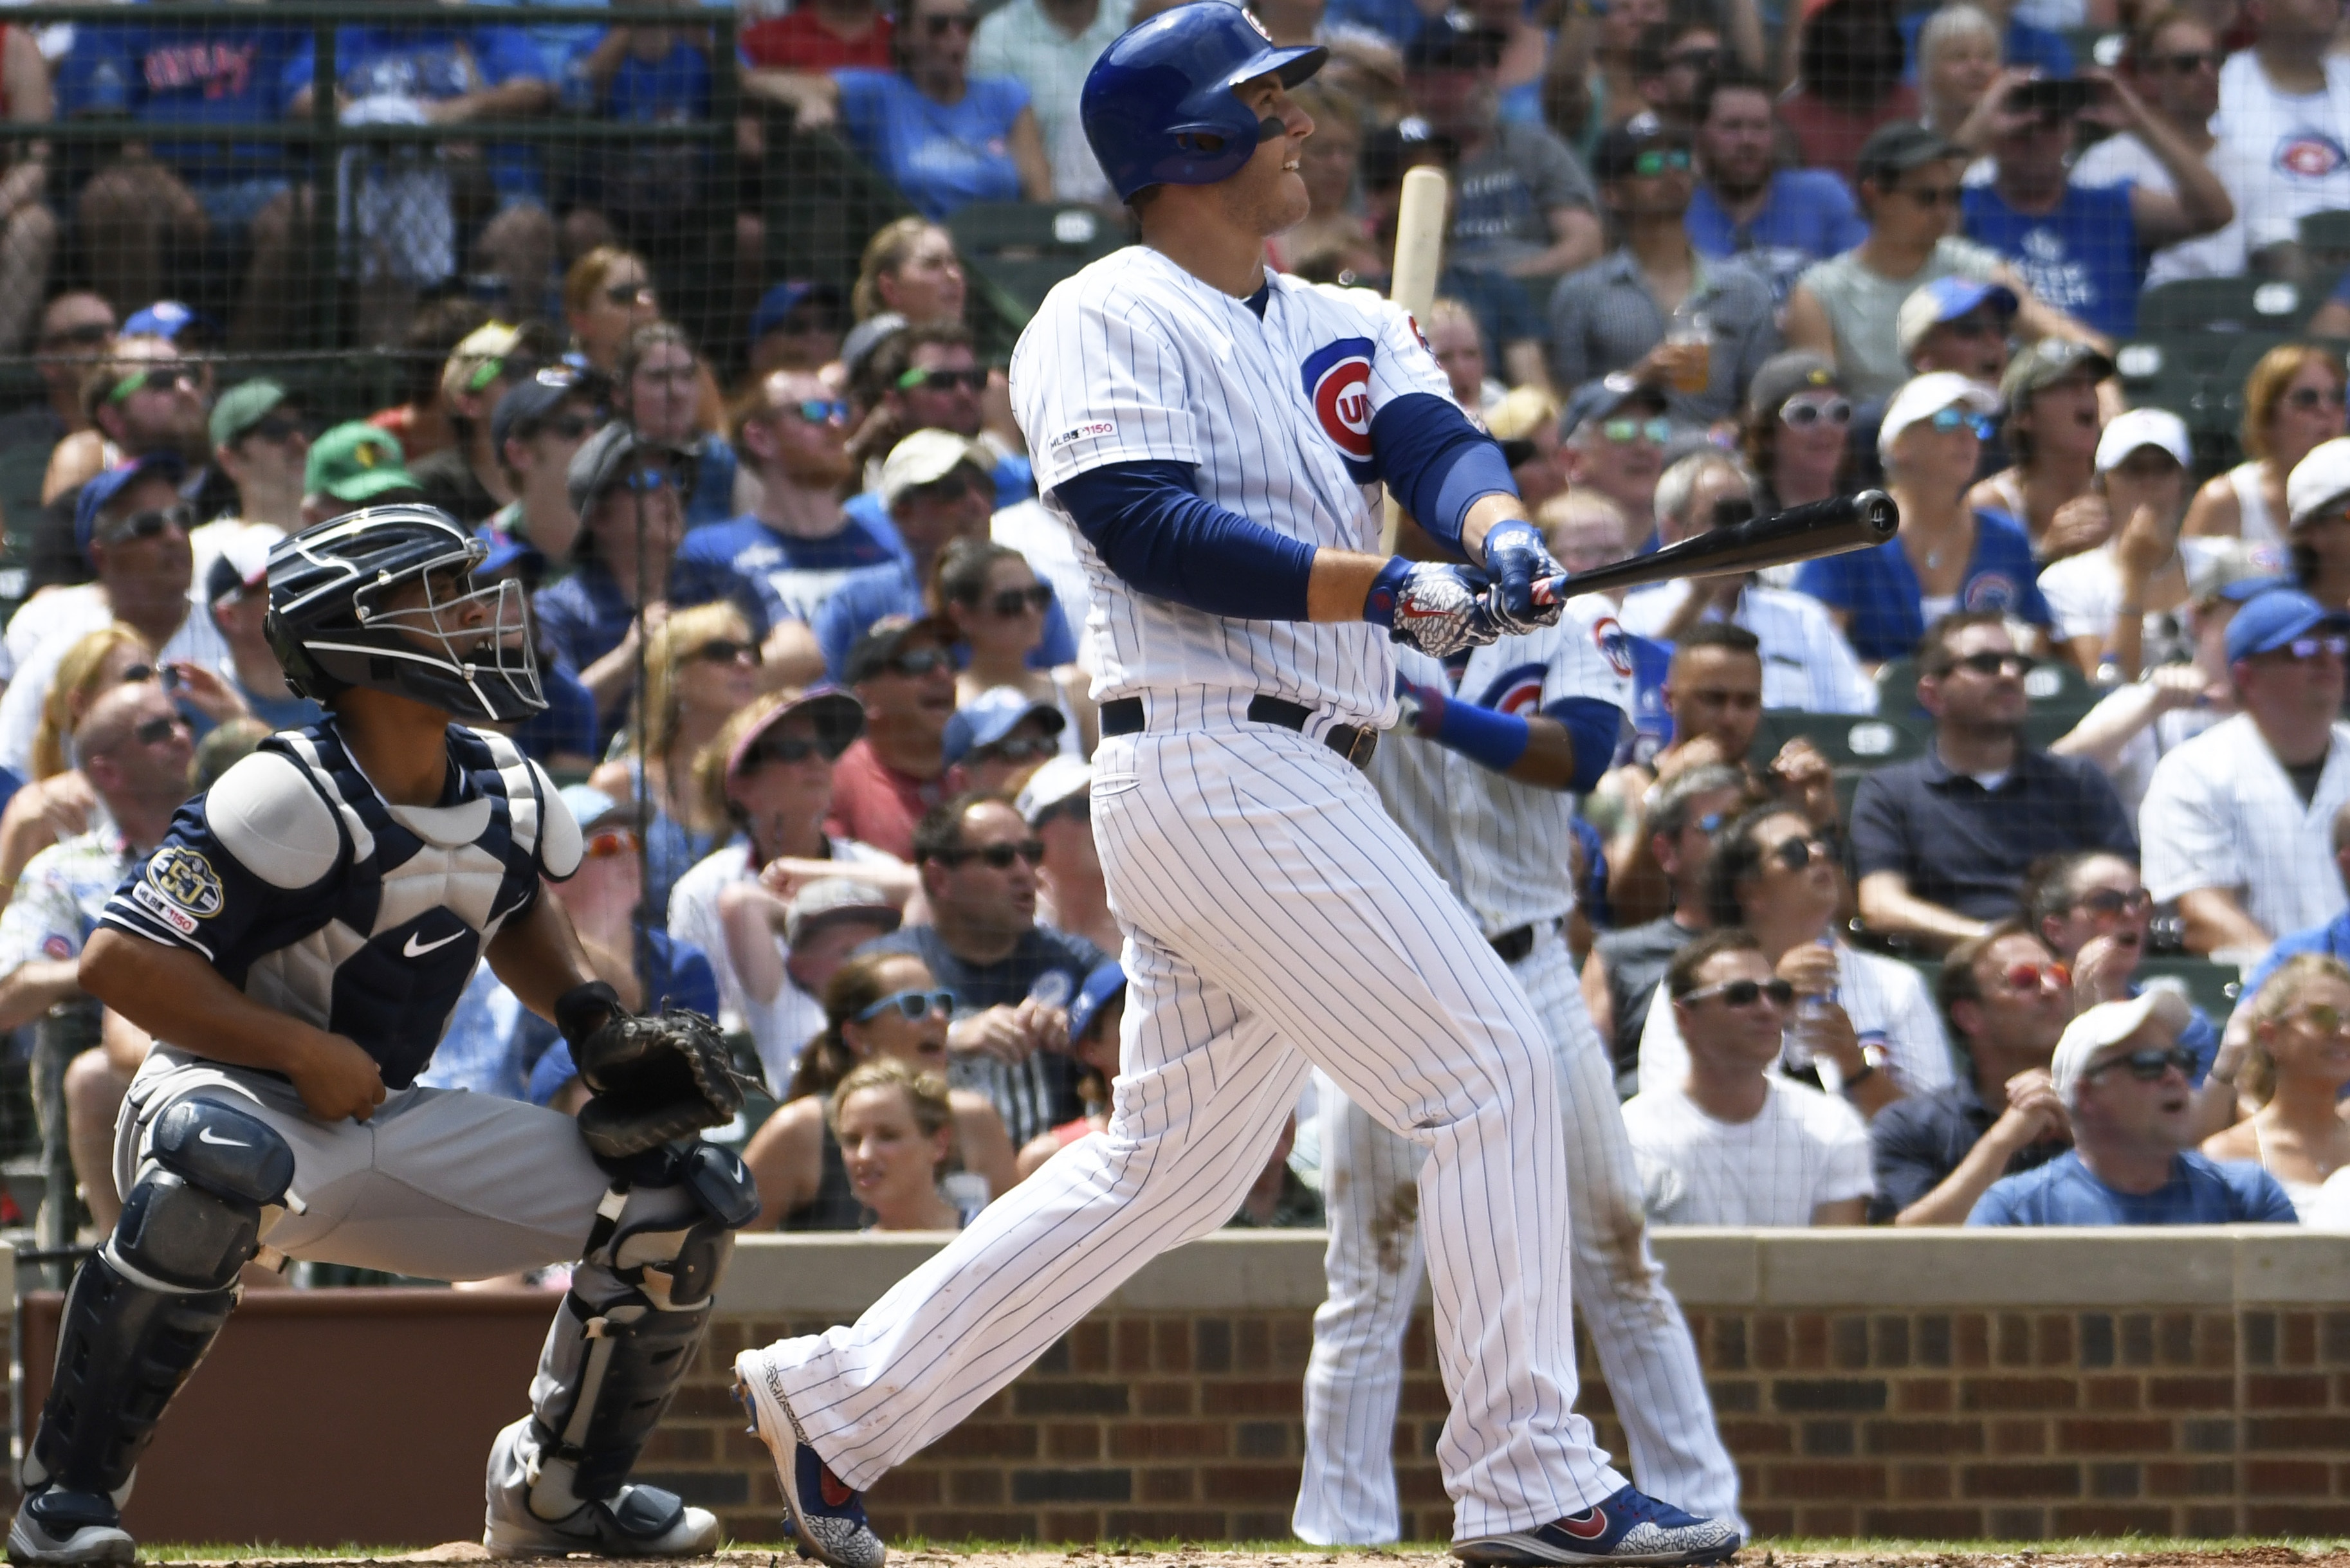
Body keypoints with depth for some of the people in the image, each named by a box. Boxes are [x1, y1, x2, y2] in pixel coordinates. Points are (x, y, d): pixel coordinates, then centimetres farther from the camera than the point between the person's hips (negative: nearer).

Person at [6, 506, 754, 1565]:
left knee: (688, 1196, 1)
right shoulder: (289, 801, -22)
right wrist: (303, 1052, -25)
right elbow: (119, 961, -24)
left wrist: (594, 1020, 5)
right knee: (221, 1164, -44)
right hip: (234, 1092, -7)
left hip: (391, 1130, 7)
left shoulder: (507, 795, 1)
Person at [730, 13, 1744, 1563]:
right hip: (1216, 773, -9)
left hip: (1299, 782, 9)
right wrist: (1392, 594, -26)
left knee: (1170, 1163, 15)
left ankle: (840, 1399, 22)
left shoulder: (1343, 331, 19)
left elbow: (1436, 439, 2)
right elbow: (1155, 531, -17)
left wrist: (1501, 533, -21)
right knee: (1492, 1069, -12)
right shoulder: (1109, 322, -4)